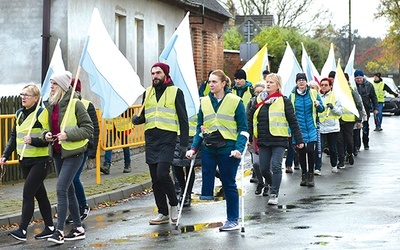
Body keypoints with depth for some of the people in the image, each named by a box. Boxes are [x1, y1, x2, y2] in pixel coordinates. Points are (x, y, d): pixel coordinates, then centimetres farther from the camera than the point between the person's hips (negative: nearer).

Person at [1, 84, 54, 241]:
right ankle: (49, 227, 20)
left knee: (27, 193, -11)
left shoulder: (41, 113, -12)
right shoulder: (19, 114, 11)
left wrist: (33, 140, -28)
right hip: (24, 161, 7)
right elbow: (14, 137, 19)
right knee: (39, 194, 12)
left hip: (40, 161, -7)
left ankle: (22, 230, -9)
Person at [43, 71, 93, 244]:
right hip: (58, 153, 8)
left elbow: (89, 128, -12)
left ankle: (59, 231, -13)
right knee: (68, 190, 13)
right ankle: (78, 228, 22)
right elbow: (48, 126, 22)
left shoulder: (75, 104, -12)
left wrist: (68, 134, -22)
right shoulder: (50, 105, 8)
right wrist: (47, 134, -1)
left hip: (73, 153, -8)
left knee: (61, 188, -15)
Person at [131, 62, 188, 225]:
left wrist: (183, 144, -6)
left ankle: (174, 204, 3)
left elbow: (183, 120, 0)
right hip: (150, 138, 5)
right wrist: (137, 119, -1)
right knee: (155, 179, 6)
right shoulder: (148, 93, 15)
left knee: (162, 173, -19)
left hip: (167, 138, -5)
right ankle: (163, 213, 14)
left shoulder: (175, 92, 1)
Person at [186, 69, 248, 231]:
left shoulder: (235, 101, -2)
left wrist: (239, 148, -15)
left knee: (229, 184, 2)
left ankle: (233, 220, 11)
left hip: (228, 148, -4)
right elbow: (200, 128, 14)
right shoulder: (204, 102, 10)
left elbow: (243, 128, -3)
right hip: (208, 148, 4)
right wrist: (194, 148, 4)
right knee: (206, 178, -1)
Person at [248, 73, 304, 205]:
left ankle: (274, 194, -5)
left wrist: (299, 139, -4)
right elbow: (250, 119, 17)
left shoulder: (284, 101, 0)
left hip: (278, 140, -4)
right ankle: (273, 184, 35)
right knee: (264, 168, 7)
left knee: (275, 166, -11)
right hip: (263, 140, 5)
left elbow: (293, 121, -1)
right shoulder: (260, 101, 13)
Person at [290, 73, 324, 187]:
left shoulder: (313, 93, 2)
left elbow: (321, 109, 8)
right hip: (298, 129, 1)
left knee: (310, 150, -12)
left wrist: (318, 105, -15)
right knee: (301, 152, 5)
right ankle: (304, 175, 19)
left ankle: (310, 175, 2)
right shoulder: (292, 95, 4)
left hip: (311, 129, -1)